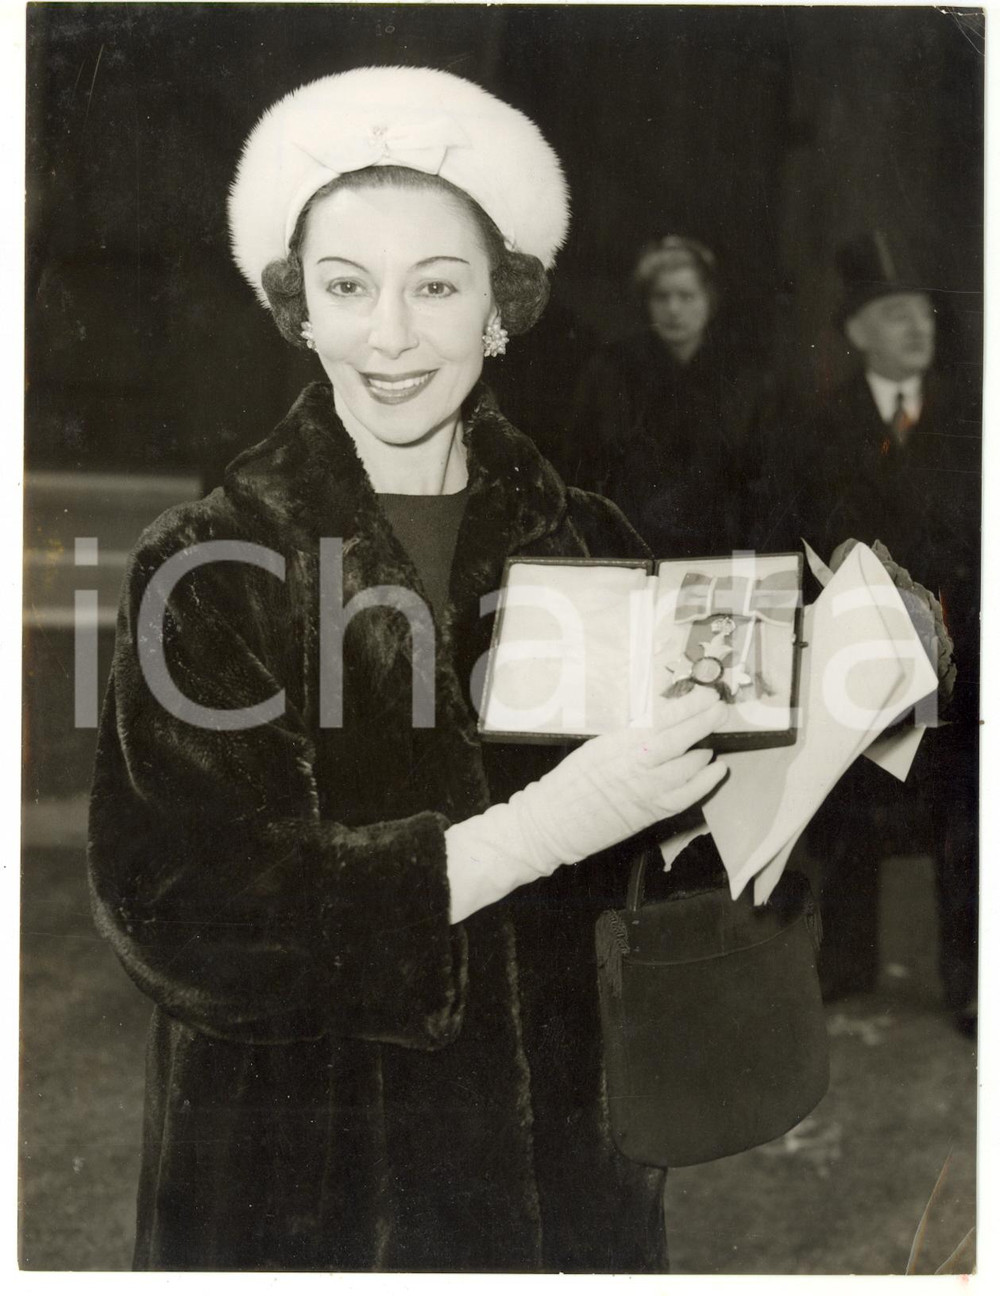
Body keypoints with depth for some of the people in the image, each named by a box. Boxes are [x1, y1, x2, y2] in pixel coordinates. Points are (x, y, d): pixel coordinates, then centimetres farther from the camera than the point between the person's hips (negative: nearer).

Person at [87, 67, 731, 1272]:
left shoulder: (589, 548, -4)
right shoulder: (201, 567, -11)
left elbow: (638, 879, -1)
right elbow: (177, 914, -20)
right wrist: (531, 833, -27)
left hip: (566, 1171, 3)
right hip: (292, 1187, -2)